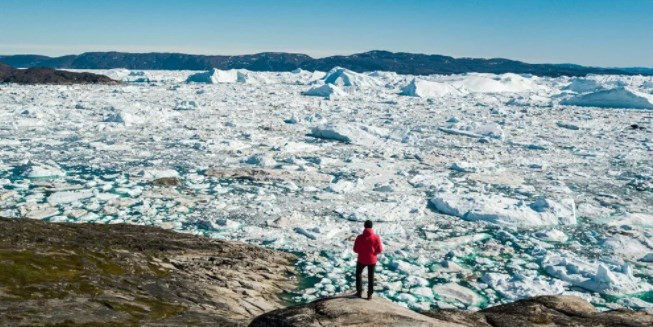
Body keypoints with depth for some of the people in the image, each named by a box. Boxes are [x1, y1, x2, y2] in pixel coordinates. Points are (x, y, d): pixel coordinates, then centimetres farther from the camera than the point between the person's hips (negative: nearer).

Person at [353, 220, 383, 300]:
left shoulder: (360, 237, -16)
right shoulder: (376, 237, -14)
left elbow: (355, 249, -10)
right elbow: (380, 250, -9)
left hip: (362, 260, -1)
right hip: (372, 260, 1)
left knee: (358, 274, 23)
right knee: (371, 276, 15)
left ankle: (359, 292, 24)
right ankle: (370, 294, 19)